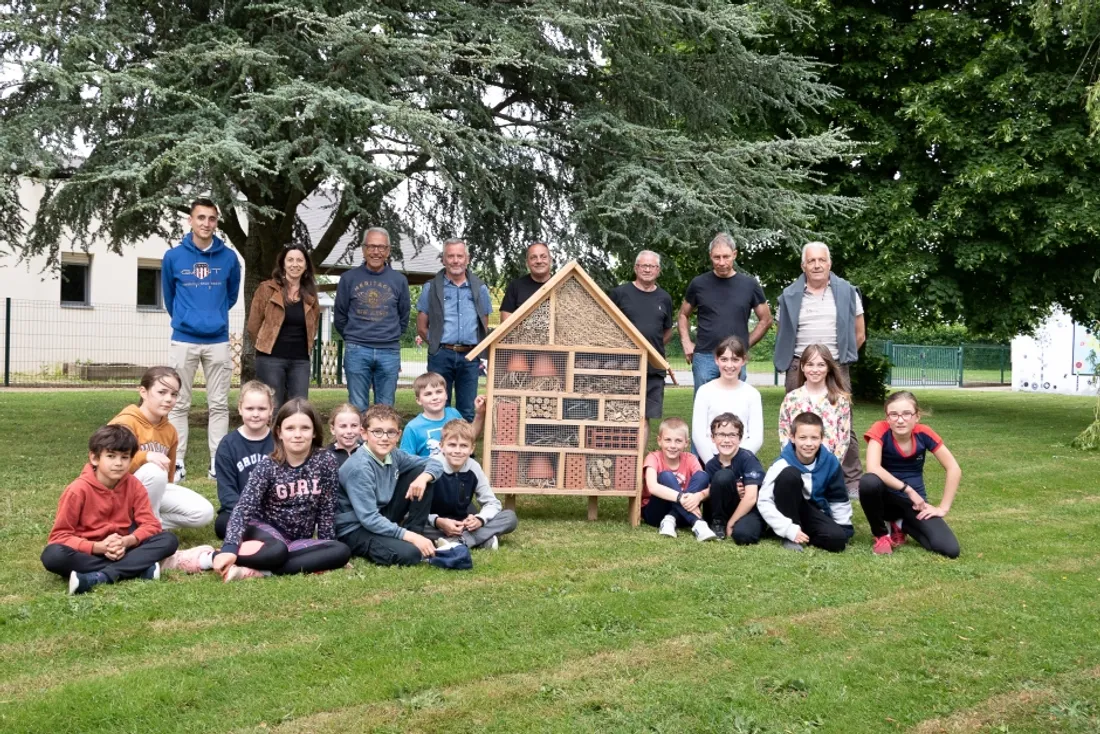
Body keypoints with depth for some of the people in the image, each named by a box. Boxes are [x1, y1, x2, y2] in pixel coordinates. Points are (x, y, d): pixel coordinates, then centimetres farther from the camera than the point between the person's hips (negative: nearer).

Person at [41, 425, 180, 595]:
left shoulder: (134, 486, -4)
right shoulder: (78, 490, -14)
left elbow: (150, 524, -6)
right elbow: (60, 535, -14)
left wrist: (127, 541, -26)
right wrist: (98, 547, -27)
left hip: (122, 550, 3)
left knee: (169, 540, -19)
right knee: (52, 555, -35)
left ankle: (99, 577, -32)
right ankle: (139, 569, -34)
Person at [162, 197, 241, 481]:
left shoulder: (229, 258, 1)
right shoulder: (173, 257, -1)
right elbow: (168, 296, 14)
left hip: (218, 341, 1)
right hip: (184, 340, -1)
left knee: (219, 405, 4)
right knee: (179, 404, 3)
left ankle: (218, 462, 10)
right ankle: (177, 461, 9)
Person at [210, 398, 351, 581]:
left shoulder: (325, 461, -7)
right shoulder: (268, 466, -11)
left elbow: (327, 509, 0)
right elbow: (244, 507, -20)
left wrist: (324, 554, 0)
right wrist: (230, 548, -36)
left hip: (299, 540, 4)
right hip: (265, 531, -4)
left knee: (342, 551, -27)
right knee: (277, 551, -39)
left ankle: (261, 570, -31)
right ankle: (213, 556, -25)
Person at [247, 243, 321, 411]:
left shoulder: (310, 294, 10)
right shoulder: (267, 289, -3)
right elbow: (253, 325, 1)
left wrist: (305, 349, 14)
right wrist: (266, 347, 8)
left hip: (300, 361, 4)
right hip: (271, 359, -4)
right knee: (273, 409, -1)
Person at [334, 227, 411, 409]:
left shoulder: (399, 280, 6)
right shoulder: (349, 278, 4)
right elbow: (339, 316, 12)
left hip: (389, 352, 1)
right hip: (357, 352, -1)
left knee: (385, 408, 6)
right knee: (358, 407, 1)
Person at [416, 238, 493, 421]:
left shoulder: (480, 289, 10)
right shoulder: (431, 288, 5)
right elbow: (421, 327, 7)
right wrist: (438, 344, 1)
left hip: (470, 358, 2)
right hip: (441, 356, -2)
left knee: (467, 412, 7)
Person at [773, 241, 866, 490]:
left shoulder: (847, 292, 4)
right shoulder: (790, 295, 6)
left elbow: (859, 334, 9)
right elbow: (783, 334, 16)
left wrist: (842, 357, 7)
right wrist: (788, 361, 9)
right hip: (798, 368, 1)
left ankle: (852, 481, 4)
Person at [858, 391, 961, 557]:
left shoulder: (923, 433, -11)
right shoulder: (881, 430, -18)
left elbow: (954, 469, -5)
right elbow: (873, 468, -33)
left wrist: (943, 508, -8)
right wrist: (908, 489, -28)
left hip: (914, 502, 2)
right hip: (886, 498, -2)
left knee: (950, 549, -20)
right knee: (869, 481, -39)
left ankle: (902, 525, 9)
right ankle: (881, 535, -9)